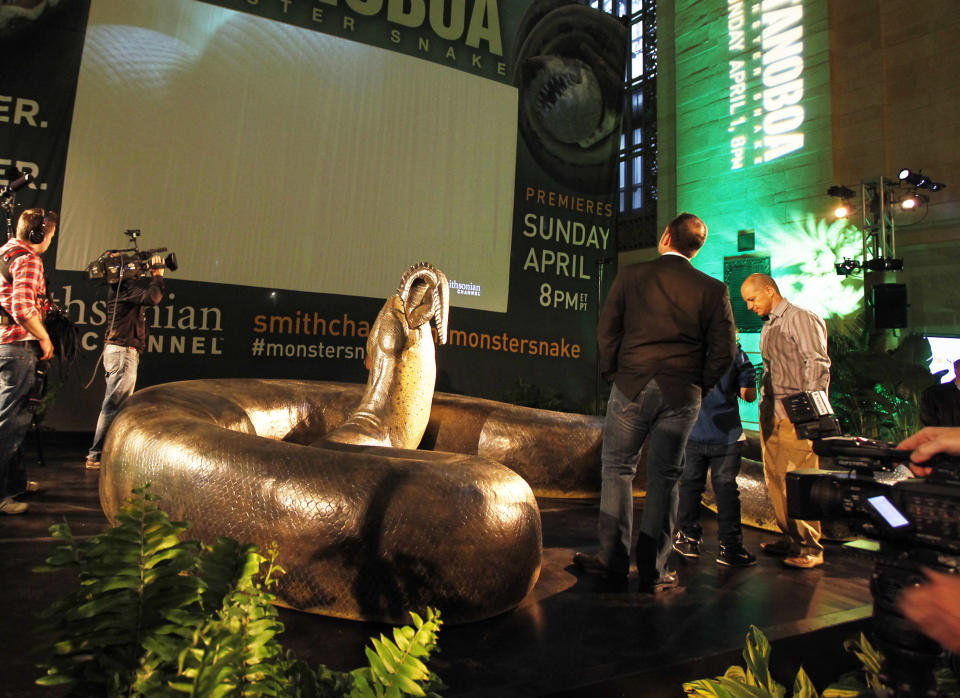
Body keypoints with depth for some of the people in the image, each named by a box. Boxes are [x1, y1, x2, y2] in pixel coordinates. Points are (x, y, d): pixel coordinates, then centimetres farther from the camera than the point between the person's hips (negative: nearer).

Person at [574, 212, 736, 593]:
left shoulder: (631, 275, 0)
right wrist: (698, 386, 11)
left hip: (632, 386, -1)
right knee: (664, 478, 8)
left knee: (617, 469, 11)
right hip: (682, 396, 1)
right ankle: (653, 571, 16)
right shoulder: (713, 289, 1)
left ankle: (614, 558, 16)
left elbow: (606, 329, -1)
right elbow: (724, 349, 0)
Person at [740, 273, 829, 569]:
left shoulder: (801, 319, -6)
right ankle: (790, 538, 21)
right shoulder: (768, 325, 19)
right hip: (770, 411, 8)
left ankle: (809, 547, 3)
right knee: (775, 478, 10)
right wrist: (765, 403, 13)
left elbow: (818, 364, -13)